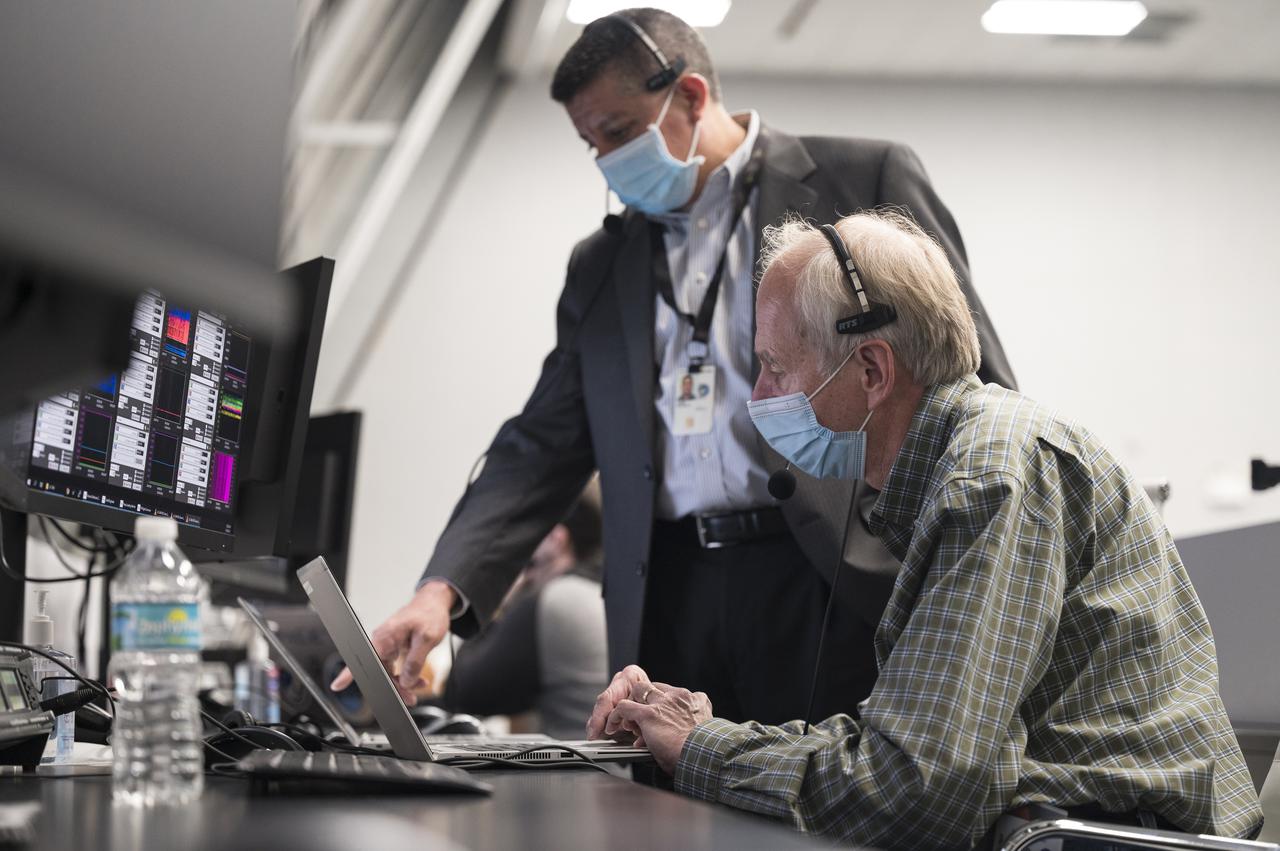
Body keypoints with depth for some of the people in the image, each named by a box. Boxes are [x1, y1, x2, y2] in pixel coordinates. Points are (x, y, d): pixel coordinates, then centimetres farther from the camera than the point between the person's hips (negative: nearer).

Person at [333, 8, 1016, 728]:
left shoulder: (866, 180, 4)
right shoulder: (602, 265, 19)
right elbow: (542, 448, 16)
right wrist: (444, 590, 0)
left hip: (837, 587, -4)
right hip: (669, 607, 4)